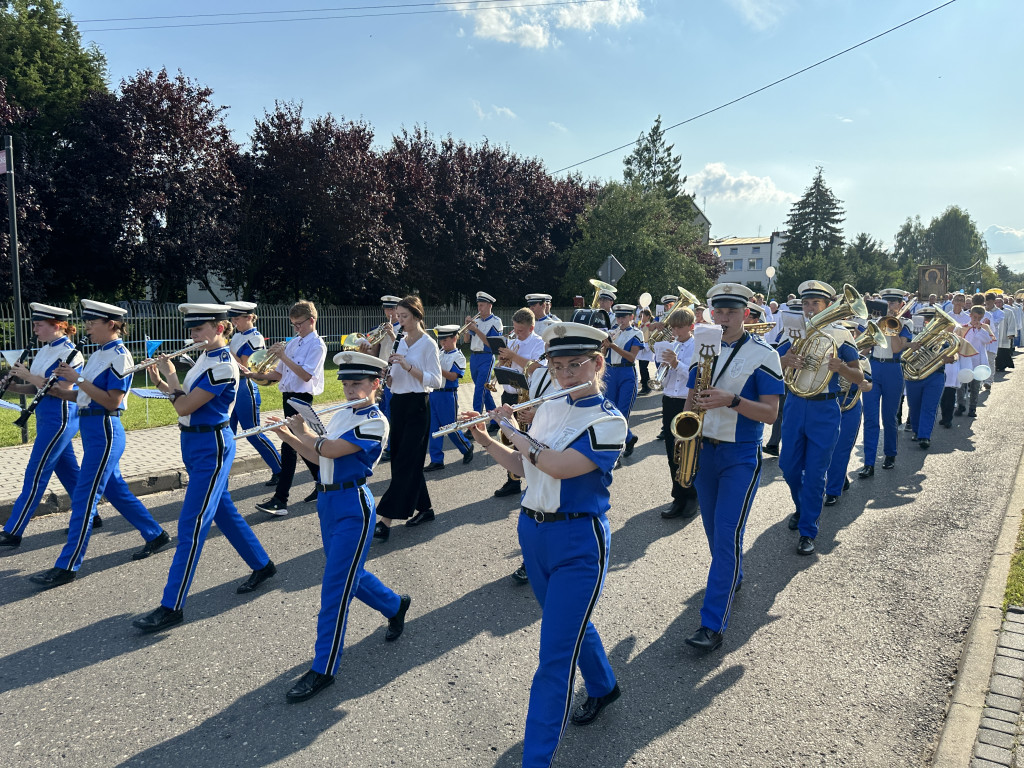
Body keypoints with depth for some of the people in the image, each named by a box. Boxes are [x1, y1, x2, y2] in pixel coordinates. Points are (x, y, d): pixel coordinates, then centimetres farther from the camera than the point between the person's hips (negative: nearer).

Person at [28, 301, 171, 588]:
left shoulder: (119, 356, -14)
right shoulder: (98, 355, 13)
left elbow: (111, 402, -19)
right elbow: (86, 395, 16)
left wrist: (79, 379, -21)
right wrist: (52, 389, 5)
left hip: (105, 431, -10)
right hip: (92, 429, 10)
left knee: (84, 498, -5)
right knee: (116, 489, 17)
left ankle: (66, 567, 2)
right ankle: (156, 535, 30)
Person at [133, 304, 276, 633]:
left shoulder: (223, 365, -19)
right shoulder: (206, 358, 10)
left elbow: (184, 407, -20)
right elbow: (184, 400, 15)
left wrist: (170, 376, -7)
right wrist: (160, 382, 2)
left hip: (211, 447, -10)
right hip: (194, 443, 10)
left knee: (191, 525, -7)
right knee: (222, 510, 19)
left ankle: (172, 606, 0)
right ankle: (262, 565, 35)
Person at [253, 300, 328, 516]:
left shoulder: (316, 345, -10)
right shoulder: (292, 342, 14)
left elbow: (306, 375, -20)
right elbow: (279, 373, 15)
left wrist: (283, 356, -22)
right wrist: (257, 376, 1)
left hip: (301, 398, -9)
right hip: (288, 396, 9)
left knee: (289, 446, -11)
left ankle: (280, 500, -9)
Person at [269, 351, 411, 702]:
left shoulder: (375, 422, -15)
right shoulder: (342, 414, 12)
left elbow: (330, 450, -21)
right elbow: (319, 457, 13)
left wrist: (304, 432, -5)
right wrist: (290, 437, 0)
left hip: (353, 506, -9)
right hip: (328, 501, 9)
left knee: (335, 585, -5)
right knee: (349, 573, 20)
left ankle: (323, 669, 6)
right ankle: (395, 605, 45)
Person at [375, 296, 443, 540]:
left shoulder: (428, 344, -8)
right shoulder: (400, 343, 13)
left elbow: (436, 381, -14)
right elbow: (394, 380, 15)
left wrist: (408, 366, -22)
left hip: (416, 407, -8)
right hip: (398, 404, 8)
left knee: (404, 462, -8)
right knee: (405, 460, 11)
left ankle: (386, 520, -9)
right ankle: (424, 508, 24)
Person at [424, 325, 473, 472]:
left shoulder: (458, 356, -7)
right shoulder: (438, 353, 12)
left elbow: (452, 376, -17)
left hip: (448, 395, -6)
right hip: (433, 393, 6)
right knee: (434, 428, 5)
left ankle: (467, 448, 27)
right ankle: (436, 460, 12)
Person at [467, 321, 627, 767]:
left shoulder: (609, 421, -15)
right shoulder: (547, 410, 5)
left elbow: (558, 466, -28)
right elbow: (523, 467, 12)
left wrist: (512, 431, -16)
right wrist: (485, 440, 0)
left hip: (579, 543, -7)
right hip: (532, 531, 7)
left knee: (555, 656, -4)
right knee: (570, 622, 25)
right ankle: (603, 687, 52)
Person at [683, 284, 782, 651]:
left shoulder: (763, 354, -7)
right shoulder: (702, 349, 8)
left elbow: (770, 413, -11)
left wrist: (731, 400, -26)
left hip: (742, 455, -5)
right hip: (704, 449, 6)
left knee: (728, 533, -11)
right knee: (713, 529, 16)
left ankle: (713, 624, -8)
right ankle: (731, 578, 43)